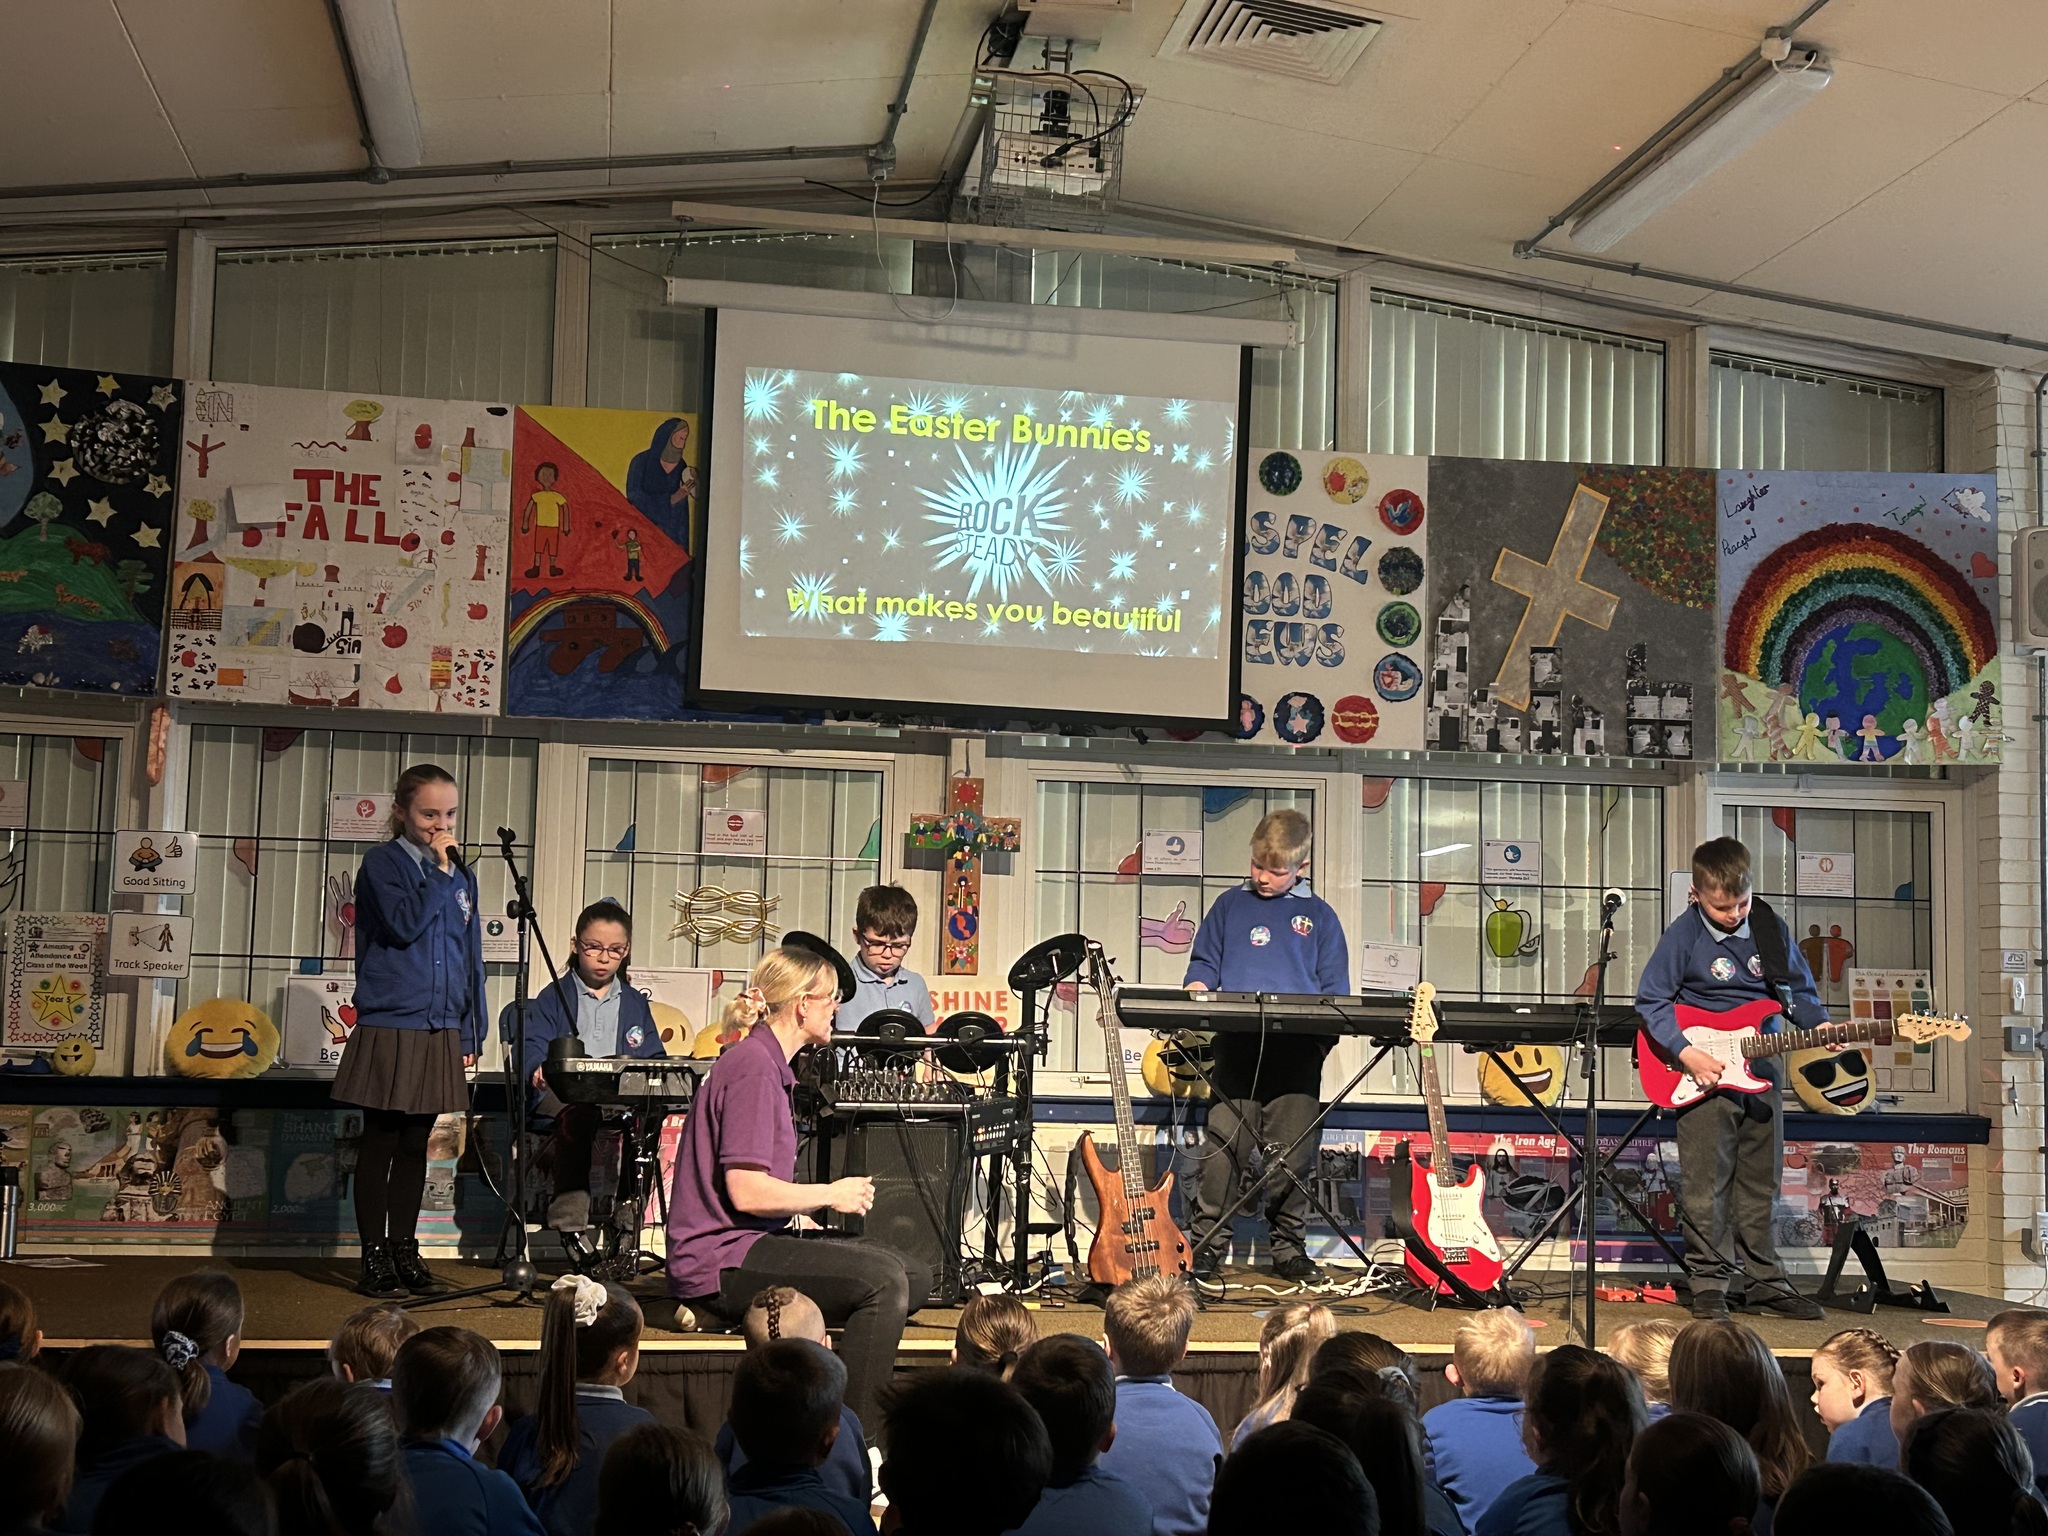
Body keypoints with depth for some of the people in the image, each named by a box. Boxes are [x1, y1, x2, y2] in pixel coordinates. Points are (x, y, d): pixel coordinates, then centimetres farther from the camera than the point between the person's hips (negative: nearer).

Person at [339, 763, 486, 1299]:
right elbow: (404, 924, -21)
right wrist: (438, 871, -14)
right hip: (389, 1029, -5)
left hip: (440, 1033, 5)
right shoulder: (383, 864, -4)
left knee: (415, 1147, 11)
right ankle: (374, 1259, 8)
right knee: (379, 1144, 2)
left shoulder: (459, 873, 12)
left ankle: (405, 1254, 18)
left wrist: (470, 1033, 10)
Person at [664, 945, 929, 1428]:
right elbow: (745, 1192, -21)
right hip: (720, 1258, -11)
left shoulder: (769, 1063, 19)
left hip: (751, 1244, 11)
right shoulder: (752, 1065, -14)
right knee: (883, 1278, -24)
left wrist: (828, 1196, 8)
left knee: (914, 1278, 5)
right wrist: (832, 1194, -8)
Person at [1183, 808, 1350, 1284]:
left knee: (1293, 1153, 1)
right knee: (1224, 1147, -5)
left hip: (1298, 1051, 0)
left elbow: (1335, 990, 13)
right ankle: (1206, 1244, 3)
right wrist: (1197, 986, -3)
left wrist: (1325, 1031, -2)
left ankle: (1290, 1249, 13)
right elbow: (1204, 963, 17)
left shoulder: (1318, 916, 13)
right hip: (1237, 1047, 0)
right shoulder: (1230, 905, 13)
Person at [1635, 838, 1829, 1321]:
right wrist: (1686, 1053, -17)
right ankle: (1709, 1281, 6)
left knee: (1760, 1181, 11)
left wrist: (1819, 1026, -6)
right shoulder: (1685, 934, -9)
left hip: (1762, 1066, 4)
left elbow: (1799, 989, 13)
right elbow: (1651, 1000, -7)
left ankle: (1763, 1279, 20)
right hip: (1706, 1070, -4)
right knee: (1705, 1185, -4)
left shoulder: (1770, 927, 2)